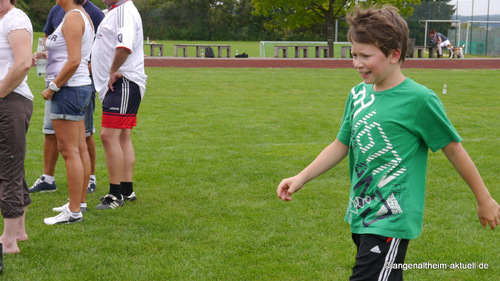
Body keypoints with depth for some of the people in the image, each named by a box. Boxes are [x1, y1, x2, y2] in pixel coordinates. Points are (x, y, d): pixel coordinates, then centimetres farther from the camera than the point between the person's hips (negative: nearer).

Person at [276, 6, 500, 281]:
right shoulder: (358, 94, 6)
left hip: (390, 223, -7)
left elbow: (454, 150, -5)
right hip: (360, 216, 7)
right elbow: (341, 145, 15)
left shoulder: (419, 100, -13)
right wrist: (301, 178, 5)